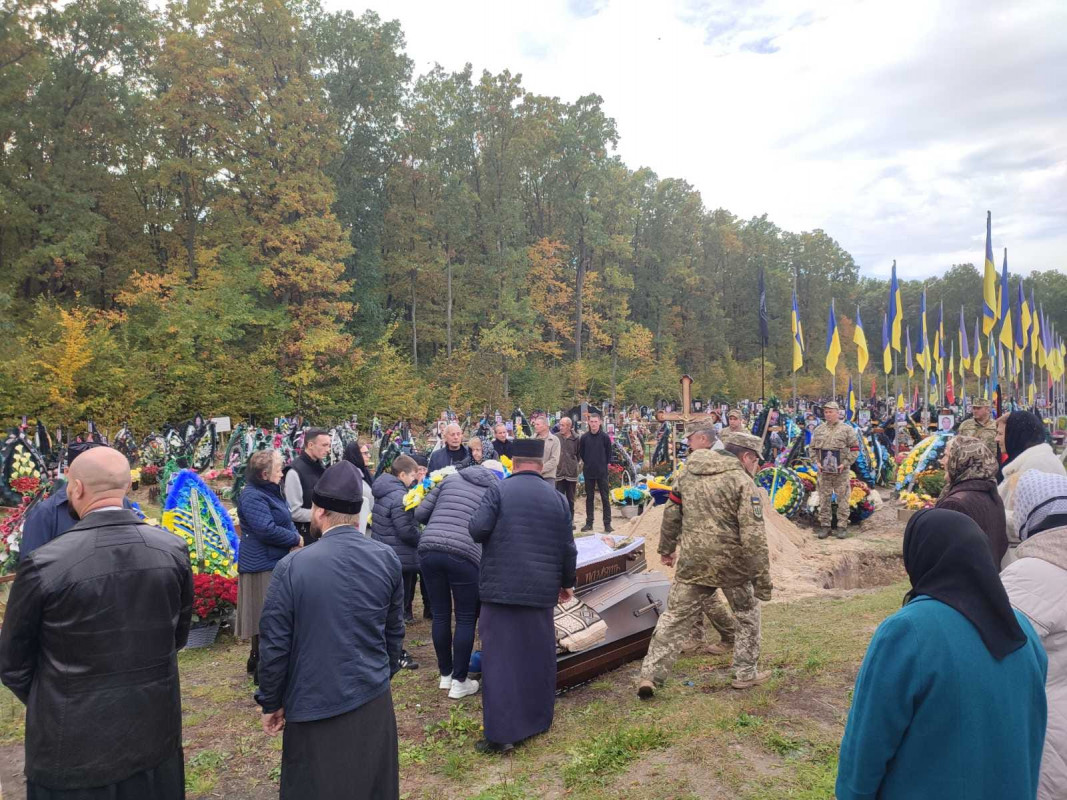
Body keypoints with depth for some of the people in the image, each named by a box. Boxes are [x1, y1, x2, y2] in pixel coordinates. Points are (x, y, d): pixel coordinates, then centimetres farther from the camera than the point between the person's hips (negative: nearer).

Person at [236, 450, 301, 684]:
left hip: (275, 563, 10)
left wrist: (294, 537, -2)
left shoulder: (270, 491, 12)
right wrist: (296, 539, -13)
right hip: (262, 566, -10)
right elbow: (267, 530, -27)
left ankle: (257, 661, 33)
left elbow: (284, 521, 18)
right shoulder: (252, 496, -19)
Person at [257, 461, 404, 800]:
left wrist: (271, 702, 3)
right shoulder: (388, 559, -6)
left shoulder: (292, 567, -17)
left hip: (315, 705, -3)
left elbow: (274, 644, -11)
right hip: (374, 701, 4)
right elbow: (394, 632, 4)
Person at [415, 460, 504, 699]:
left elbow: (420, 514, 17)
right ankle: (459, 682, 21)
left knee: (440, 615, 17)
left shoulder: (451, 479, 20)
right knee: (466, 619, 13)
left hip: (429, 551, 3)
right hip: (464, 555, -3)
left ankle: (445, 674, 34)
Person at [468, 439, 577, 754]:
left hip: (501, 588, -4)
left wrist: (494, 536, 9)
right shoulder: (556, 497, 6)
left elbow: (477, 529, -14)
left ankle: (500, 733, 0)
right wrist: (567, 582, 22)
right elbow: (568, 547, 8)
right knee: (539, 657, 17)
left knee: (500, 659, 0)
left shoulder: (498, 490, -6)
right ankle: (539, 718, 30)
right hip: (541, 589, 4)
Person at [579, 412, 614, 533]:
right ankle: (589, 522, 16)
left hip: (602, 472, -2)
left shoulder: (605, 437, -4)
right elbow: (581, 453, 12)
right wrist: (586, 463, 6)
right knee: (589, 498, 8)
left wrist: (606, 464, 1)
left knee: (605, 497, 1)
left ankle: (607, 523, 6)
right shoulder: (584, 437, 0)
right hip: (588, 472, 2)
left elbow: (609, 453, 5)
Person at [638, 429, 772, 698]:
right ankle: (746, 673, 29)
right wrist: (763, 579, -10)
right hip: (732, 563, -4)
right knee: (747, 614, 20)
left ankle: (650, 675, 7)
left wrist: (666, 549, 26)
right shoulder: (743, 482, -10)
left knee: (675, 617, 9)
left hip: (692, 562, 4)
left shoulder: (687, 474, 7)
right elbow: (753, 537, -15)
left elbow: (671, 515, 13)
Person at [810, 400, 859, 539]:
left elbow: (855, 449, -1)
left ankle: (842, 527, 9)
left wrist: (845, 463, -10)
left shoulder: (847, 429, 0)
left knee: (842, 499, 1)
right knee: (824, 499, 6)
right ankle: (824, 526, 14)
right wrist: (817, 462, 0)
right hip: (824, 471, 3)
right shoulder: (819, 430, 9)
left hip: (841, 471, -3)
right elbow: (813, 448, 15)